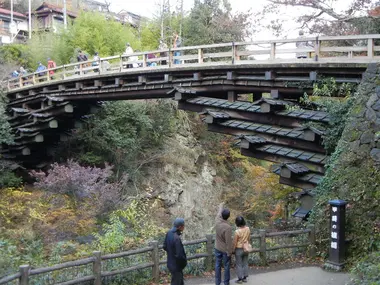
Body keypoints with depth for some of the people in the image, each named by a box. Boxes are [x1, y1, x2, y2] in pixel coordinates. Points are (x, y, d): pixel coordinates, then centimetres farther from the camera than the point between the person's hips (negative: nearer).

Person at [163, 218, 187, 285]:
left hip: (171, 263, 9)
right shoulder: (177, 238, -30)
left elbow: (165, 247, 10)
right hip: (176, 266, -9)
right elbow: (179, 255, -27)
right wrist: (184, 262, -10)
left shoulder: (169, 233, -3)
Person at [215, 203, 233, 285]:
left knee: (217, 266, 13)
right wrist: (229, 252, -11)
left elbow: (219, 213, 10)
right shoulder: (228, 227, -28)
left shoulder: (217, 221, -13)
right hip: (225, 250, -5)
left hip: (217, 248, 5)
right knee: (226, 266, 10)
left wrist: (221, 206, 30)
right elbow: (228, 241, -22)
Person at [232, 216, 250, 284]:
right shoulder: (248, 229, -9)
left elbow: (235, 242, -17)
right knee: (245, 263, 17)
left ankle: (240, 279, 17)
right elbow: (249, 239, 4)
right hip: (245, 249, 5)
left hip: (239, 249, -5)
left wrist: (233, 250, -4)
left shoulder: (237, 231, -25)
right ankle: (245, 278, 27)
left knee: (239, 264, 9)